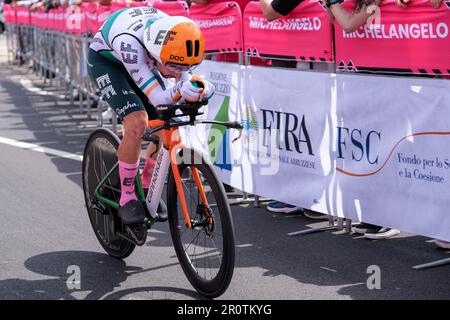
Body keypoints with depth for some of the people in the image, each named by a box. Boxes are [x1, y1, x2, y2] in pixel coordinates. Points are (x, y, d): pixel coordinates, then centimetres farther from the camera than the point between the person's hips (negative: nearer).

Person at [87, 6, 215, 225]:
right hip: (105, 59, -5)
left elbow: (185, 77, -21)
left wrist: (198, 87, -44)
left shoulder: (175, 43, -30)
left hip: (141, 59, 5)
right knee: (137, 122, -26)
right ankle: (127, 199, -10)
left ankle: (147, 189, 17)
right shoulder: (129, 42, -44)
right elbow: (157, 97, -44)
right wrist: (179, 91, -64)